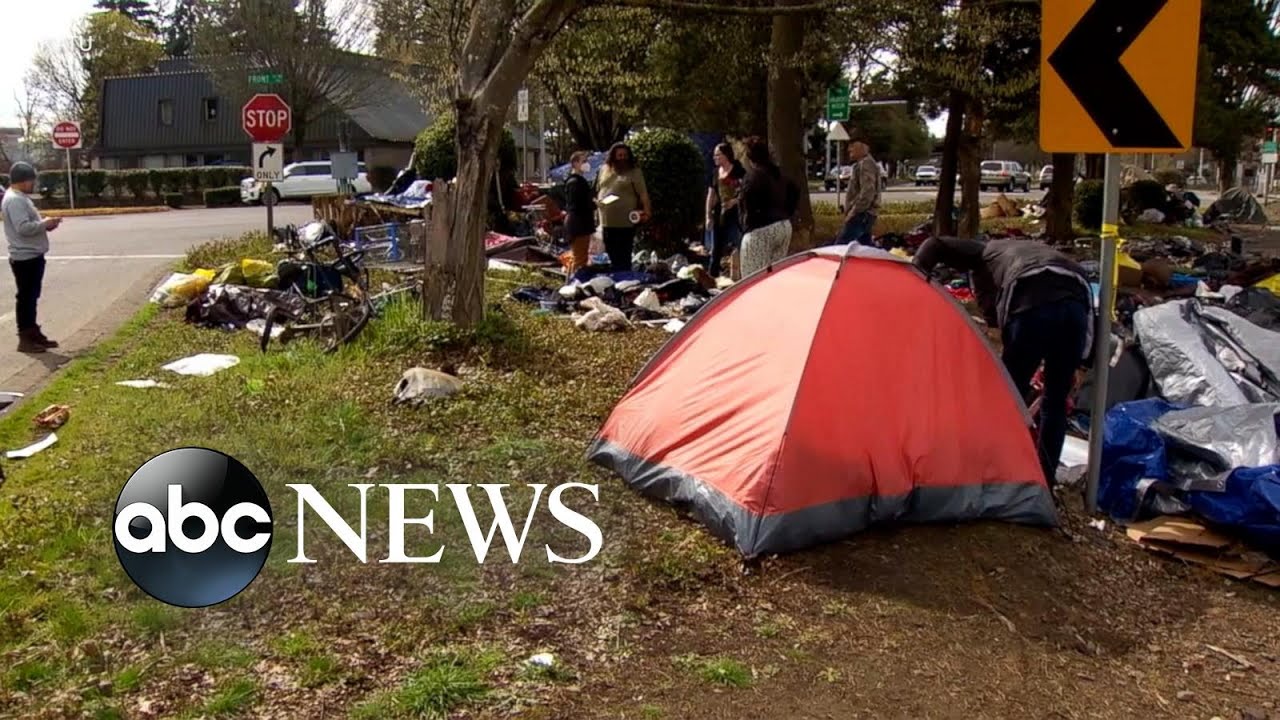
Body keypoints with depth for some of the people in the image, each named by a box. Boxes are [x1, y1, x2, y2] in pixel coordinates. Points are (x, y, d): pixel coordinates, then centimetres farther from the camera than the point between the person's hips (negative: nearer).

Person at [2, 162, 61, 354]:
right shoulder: (14, 200, -17)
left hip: (33, 256, 10)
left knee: (31, 297, 16)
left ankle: (33, 333, 24)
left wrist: (44, 223, 7)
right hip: (25, 258, -10)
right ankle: (25, 339, 1)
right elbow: (23, 228, -26)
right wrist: (45, 224, -15)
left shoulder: (20, 198, 16)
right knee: (26, 298, -4)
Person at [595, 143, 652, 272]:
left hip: (626, 222, -5)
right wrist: (597, 200, 2)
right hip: (607, 221, 5)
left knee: (624, 257, -1)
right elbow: (598, 190, 23)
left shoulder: (634, 172, -2)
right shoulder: (604, 170, 14)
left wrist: (646, 211, -23)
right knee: (612, 254, 13)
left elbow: (643, 193, -9)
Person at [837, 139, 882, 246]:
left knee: (840, 246, -17)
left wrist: (854, 211, -21)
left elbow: (867, 192, -23)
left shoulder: (865, 164, -12)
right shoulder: (862, 163, 22)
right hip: (864, 214, 11)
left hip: (861, 214, -11)